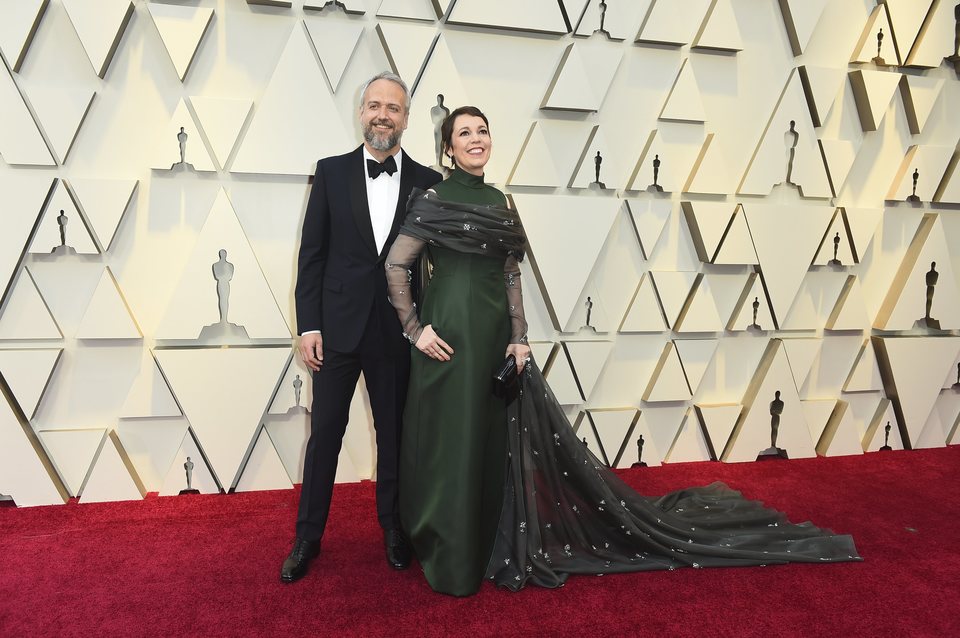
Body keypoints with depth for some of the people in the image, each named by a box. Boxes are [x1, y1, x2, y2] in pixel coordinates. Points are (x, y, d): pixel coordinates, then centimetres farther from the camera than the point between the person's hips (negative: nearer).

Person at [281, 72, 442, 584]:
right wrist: (308, 324, -5)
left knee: (394, 434, 13)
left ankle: (393, 528, 32)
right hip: (338, 327, 0)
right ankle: (308, 536, 26)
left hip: (398, 331, 0)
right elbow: (312, 253, 1)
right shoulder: (332, 172, 2)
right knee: (324, 433, 9)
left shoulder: (427, 183, 2)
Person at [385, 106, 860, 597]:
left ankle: (488, 547, 28)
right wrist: (415, 329, -10)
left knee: (492, 441, 11)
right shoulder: (433, 200, -4)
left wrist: (518, 338, 1)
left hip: (493, 331, 5)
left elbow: (510, 275, 9)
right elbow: (395, 265, -6)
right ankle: (451, 561, 18)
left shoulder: (497, 202, 12)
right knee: (451, 441, 2)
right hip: (449, 330, -5)